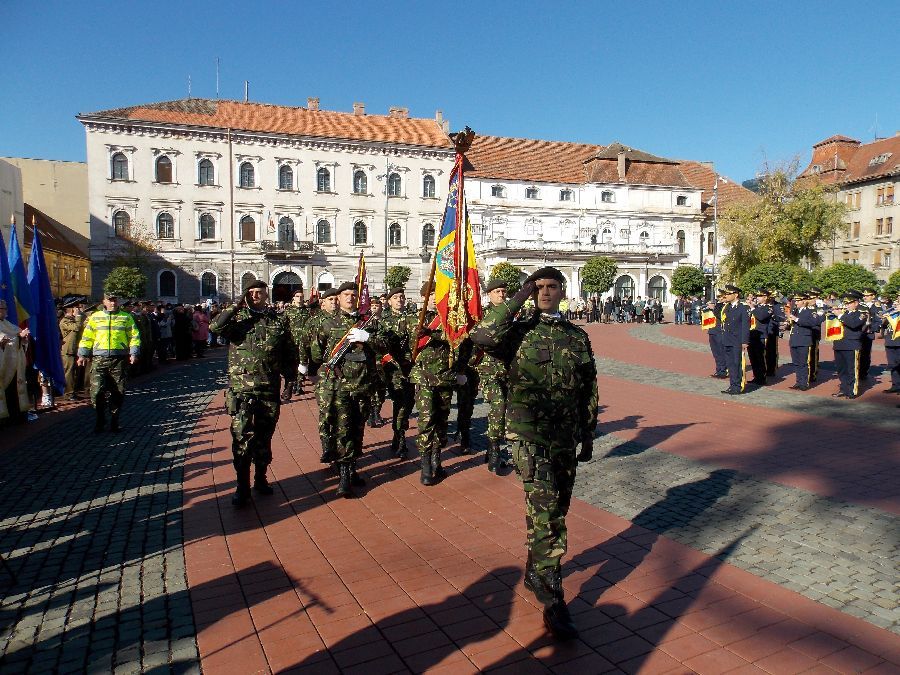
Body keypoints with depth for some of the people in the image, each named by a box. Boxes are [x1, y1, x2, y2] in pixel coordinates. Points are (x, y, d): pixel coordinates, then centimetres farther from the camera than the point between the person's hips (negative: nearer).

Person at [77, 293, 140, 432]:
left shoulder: (126, 317, 9)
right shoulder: (95, 317, 11)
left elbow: (134, 336, 6)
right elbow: (87, 337, 12)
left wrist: (133, 353, -5)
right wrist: (83, 354, 4)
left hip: (119, 359, 0)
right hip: (99, 359, 0)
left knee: (118, 392, 4)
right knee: (97, 392, -7)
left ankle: (114, 421, 17)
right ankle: (100, 420, 11)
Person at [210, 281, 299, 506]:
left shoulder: (278, 321, 6)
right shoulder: (237, 318, 2)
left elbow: (291, 351, 13)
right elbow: (215, 327, -18)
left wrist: (290, 374, 8)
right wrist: (237, 306, -14)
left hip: (270, 390, 2)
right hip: (241, 390, -2)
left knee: (264, 437, 14)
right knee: (242, 438, -4)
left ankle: (261, 478, 30)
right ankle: (242, 487, 6)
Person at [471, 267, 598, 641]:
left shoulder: (578, 337, 8)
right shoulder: (519, 332, -3)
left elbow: (589, 391, 13)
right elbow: (481, 336, -25)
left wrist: (588, 437, 13)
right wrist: (519, 298, -18)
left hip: (567, 440, 5)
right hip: (530, 437, -5)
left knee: (553, 510, 17)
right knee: (546, 515, -10)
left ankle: (535, 571, 39)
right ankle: (553, 602, -1)